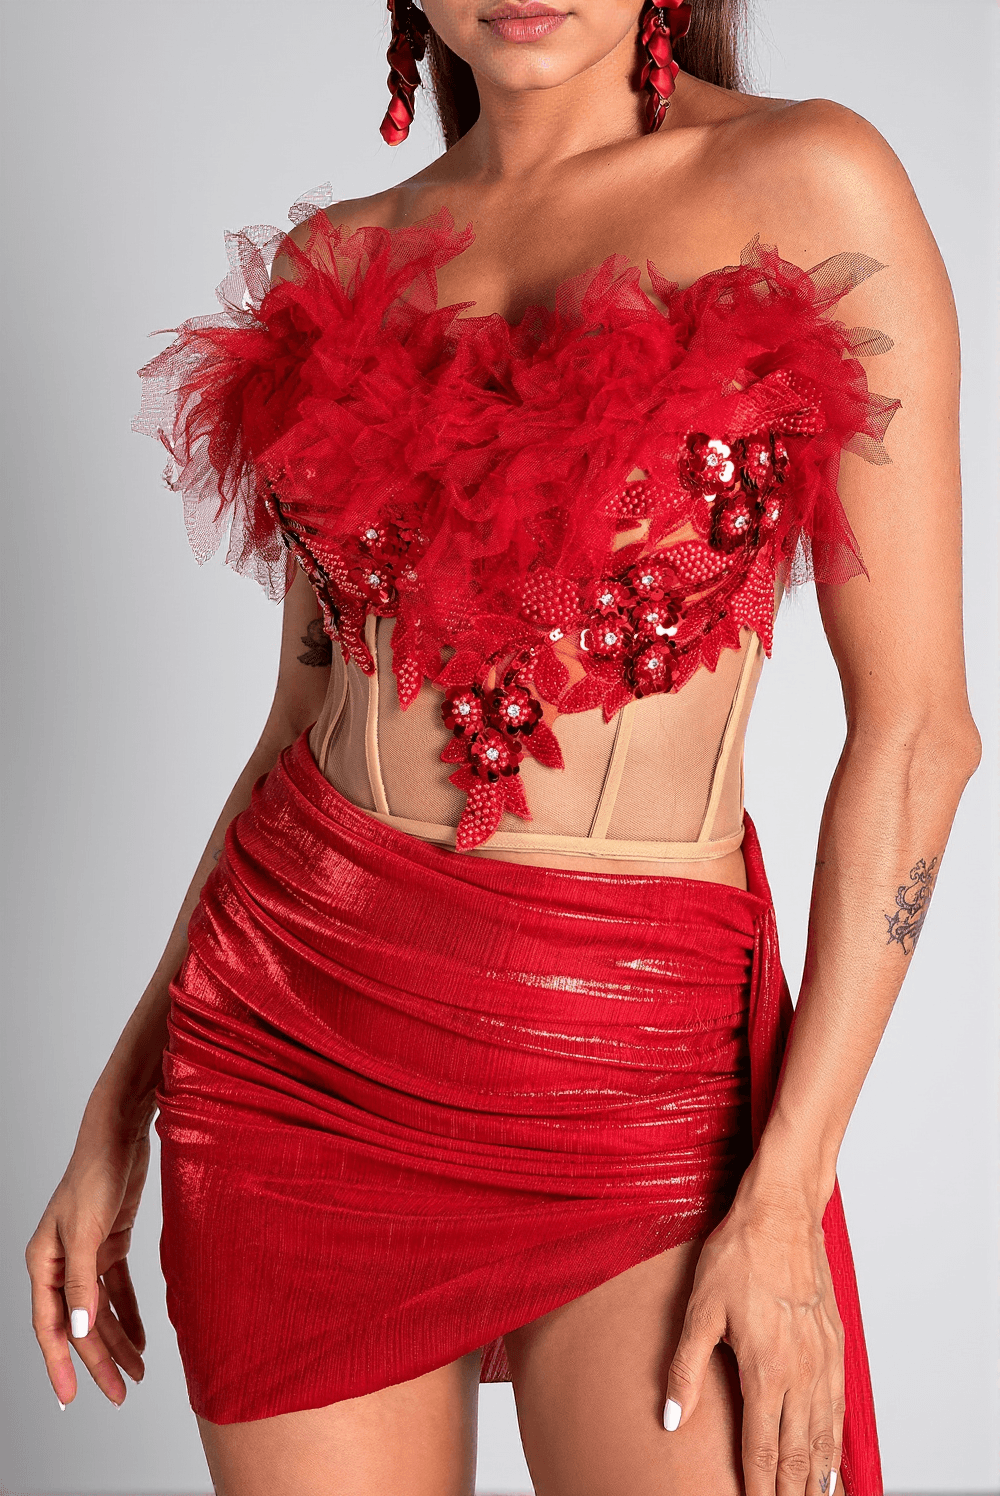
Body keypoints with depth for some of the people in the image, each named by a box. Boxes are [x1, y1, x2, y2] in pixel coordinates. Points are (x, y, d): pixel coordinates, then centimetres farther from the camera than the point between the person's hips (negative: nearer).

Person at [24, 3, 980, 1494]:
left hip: (638, 1075, -3)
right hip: (294, 1035, 3)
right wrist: (121, 1105, 10)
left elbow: (917, 725, -7)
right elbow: (315, 710, 13)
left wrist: (786, 1191, -12)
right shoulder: (339, 259, 8)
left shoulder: (803, 183, -4)